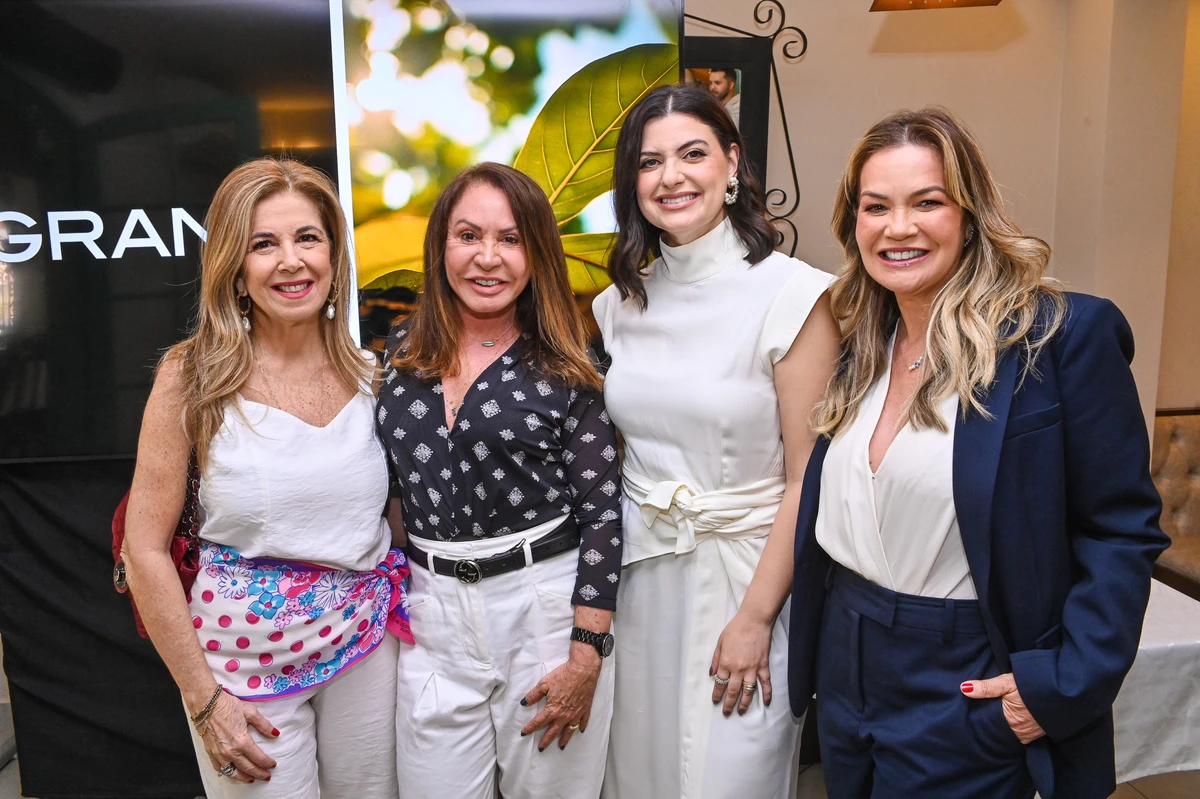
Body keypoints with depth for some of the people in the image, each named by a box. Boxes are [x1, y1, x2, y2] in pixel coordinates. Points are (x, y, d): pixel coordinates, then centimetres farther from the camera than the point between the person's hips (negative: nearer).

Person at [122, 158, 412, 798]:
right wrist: (203, 698, -9)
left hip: (365, 643, 3)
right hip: (243, 656, -3)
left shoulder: (370, 376, -2)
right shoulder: (192, 377, -11)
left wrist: (413, 628, 2)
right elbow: (145, 549, -9)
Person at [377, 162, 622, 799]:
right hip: (431, 610, 3)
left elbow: (601, 512, -8)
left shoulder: (563, 368, -7)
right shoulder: (402, 351, 4)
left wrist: (586, 657, -11)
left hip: (546, 603, -3)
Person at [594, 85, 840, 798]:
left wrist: (755, 618, -13)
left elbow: (807, 481, -12)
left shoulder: (793, 295, -13)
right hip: (639, 571, 5)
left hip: (746, 571, -4)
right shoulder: (619, 304, 3)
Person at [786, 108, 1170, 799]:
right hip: (847, 675, 6)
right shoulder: (863, 344, 4)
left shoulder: (1067, 334, -15)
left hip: (967, 696, -6)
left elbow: (1122, 532, -12)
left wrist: (1067, 685, -18)